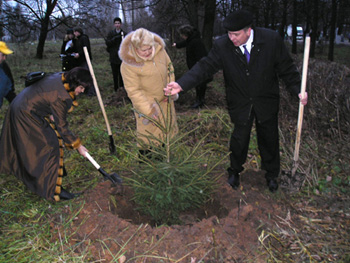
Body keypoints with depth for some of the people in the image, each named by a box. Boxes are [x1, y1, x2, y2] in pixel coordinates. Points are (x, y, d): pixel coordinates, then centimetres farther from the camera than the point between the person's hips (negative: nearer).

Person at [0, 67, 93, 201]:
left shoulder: (60, 77, -5)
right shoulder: (60, 96, -30)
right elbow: (61, 126, -23)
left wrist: (49, 114, 11)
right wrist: (78, 145, -15)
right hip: (26, 115, -10)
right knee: (51, 146, -8)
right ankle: (53, 190, -2)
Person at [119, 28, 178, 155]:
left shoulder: (159, 49, -16)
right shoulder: (128, 64, -29)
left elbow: (168, 67, 2)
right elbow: (133, 91, -24)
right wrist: (148, 110, -26)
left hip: (164, 98, 6)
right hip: (146, 101, -6)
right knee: (147, 131, 5)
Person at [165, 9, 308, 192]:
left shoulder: (272, 40, -16)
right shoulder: (222, 45, -15)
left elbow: (286, 68, -7)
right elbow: (205, 66, -18)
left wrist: (298, 90, -17)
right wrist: (181, 84, -32)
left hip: (266, 102, 1)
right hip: (240, 104, 0)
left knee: (269, 139, 16)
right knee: (239, 139, 12)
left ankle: (271, 175, 42)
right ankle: (235, 171, 42)